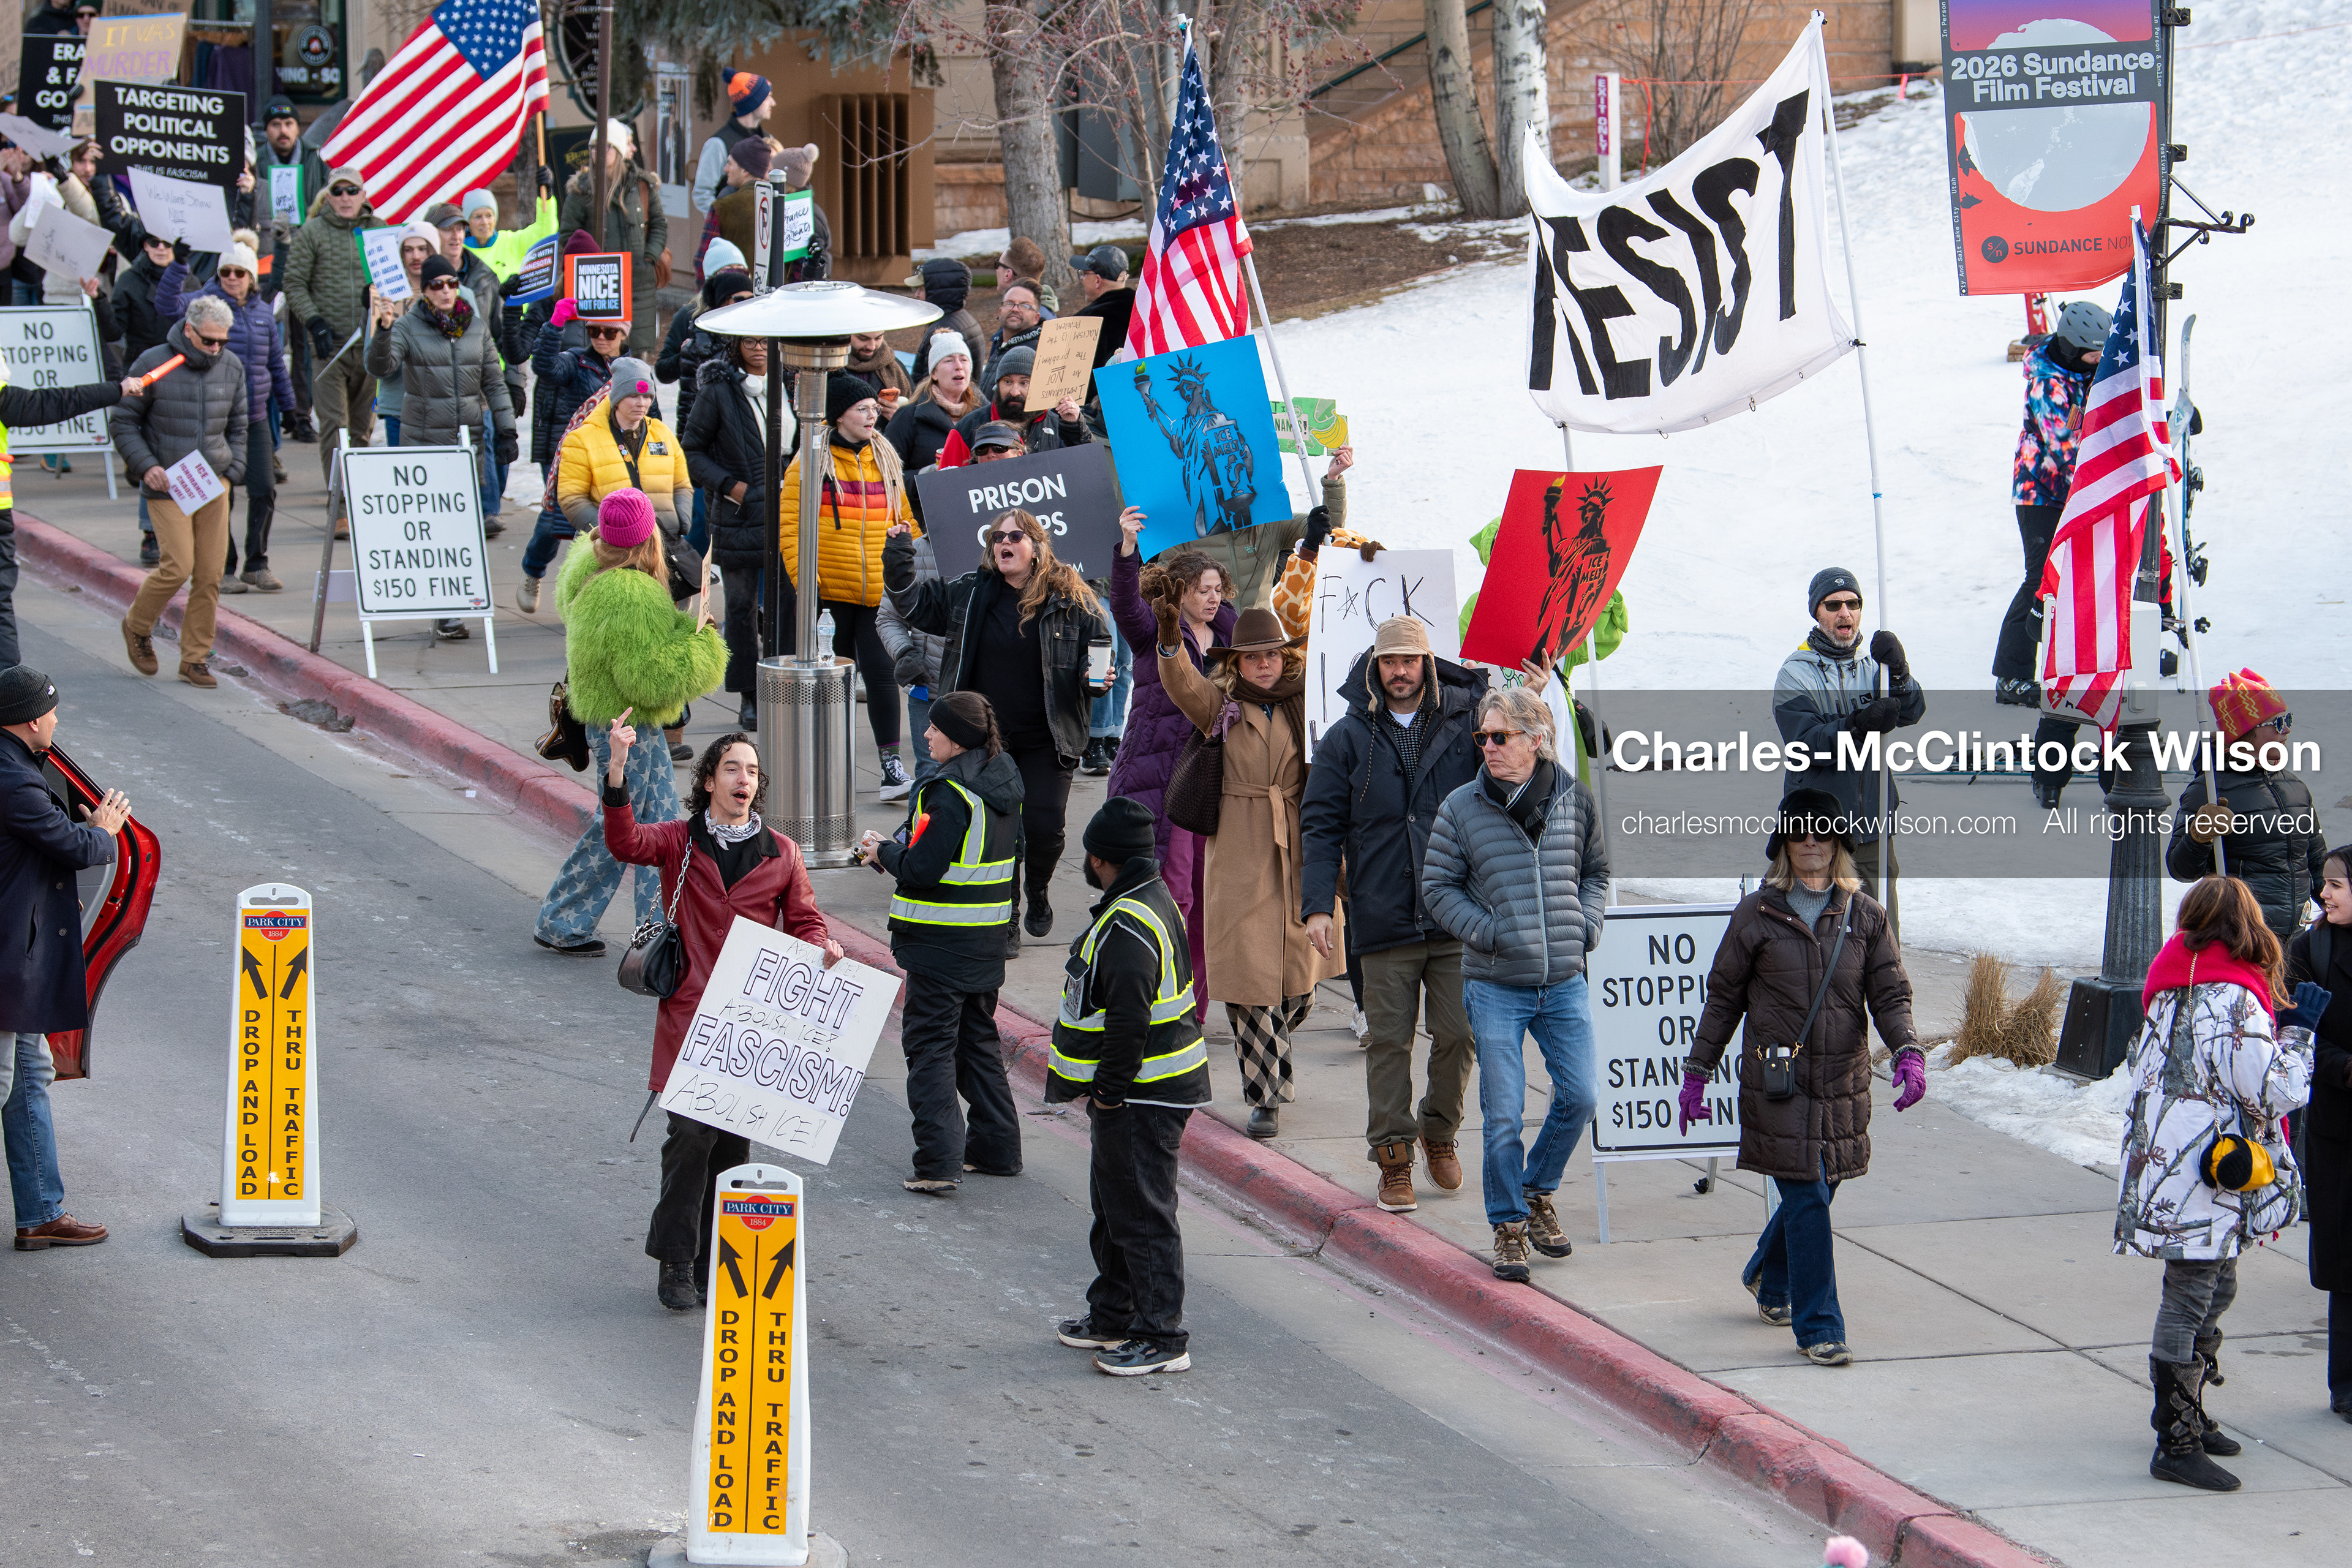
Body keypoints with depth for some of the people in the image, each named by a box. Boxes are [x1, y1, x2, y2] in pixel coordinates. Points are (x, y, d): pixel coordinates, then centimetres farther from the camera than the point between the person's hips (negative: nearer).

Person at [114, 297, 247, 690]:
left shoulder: (232, 367, 6)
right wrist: (145, 466, -14)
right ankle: (138, 626, 15)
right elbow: (122, 422, -2)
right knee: (179, 566, -13)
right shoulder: (153, 365, -9)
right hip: (166, 483, -4)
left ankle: (196, 657, 11)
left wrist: (233, 471, 5)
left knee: (211, 573, 0)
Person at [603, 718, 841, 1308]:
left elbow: (804, 920, 16)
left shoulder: (780, 854, 10)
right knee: (691, 1133, -10)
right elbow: (625, 843, -15)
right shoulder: (680, 843, 3)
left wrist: (822, 947, -8)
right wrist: (617, 772, -28)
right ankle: (675, 1264, -1)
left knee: (734, 1141, 6)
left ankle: (716, 1264, 15)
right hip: (689, 1016, -3)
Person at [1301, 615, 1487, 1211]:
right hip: (1384, 920, -1)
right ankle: (1394, 1154, 8)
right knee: (1389, 1040, 0)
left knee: (1458, 1036, 4)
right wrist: (1318, 904, -7)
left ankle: (1440, 1131, 26)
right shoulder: (1347, 739, 4)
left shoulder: (1464, 725, 5)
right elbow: (1322, 826, 4)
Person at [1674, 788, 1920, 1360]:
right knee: (1806, 1198, -9)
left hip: (1843, 1083, 3)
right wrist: (1697, 1071, 7)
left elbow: (1891, 994, 4)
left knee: (1814, 1189, 12)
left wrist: (1908, 1053, -14)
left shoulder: (1865, 916, 6)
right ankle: (1819, 1328, -6)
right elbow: (1723, 997, 7)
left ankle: (1769, 1279, 41)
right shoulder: (1757, 914, 1)